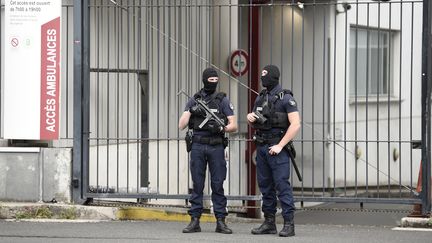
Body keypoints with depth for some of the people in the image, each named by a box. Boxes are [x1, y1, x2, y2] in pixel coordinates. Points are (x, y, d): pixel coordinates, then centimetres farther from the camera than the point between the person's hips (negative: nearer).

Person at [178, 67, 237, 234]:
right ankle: (195, 221, 6)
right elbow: (181, 125, 4)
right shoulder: (194, 100, 9)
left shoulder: (223, 100, 4)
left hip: (216, 147, -1)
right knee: (197, 185, 3)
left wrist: (221, 128, -18)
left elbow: (234, 126, 1)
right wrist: (190, 111, -12)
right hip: (197, 147, 1)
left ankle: (220, 222, 3)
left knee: (218, 185, 0)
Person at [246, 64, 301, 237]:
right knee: (265, 185, 9)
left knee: (282, 185, -10)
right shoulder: (260, 98, 14)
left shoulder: (286, 98, -7)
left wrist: (280, 145, -18)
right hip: (261, 147, 7)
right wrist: (250, 118, 1)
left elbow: (295, 125, -15)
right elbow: (254, 122, 26)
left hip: (277, 148, -7)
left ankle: (289, 224, -10)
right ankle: (269, 223, 15)